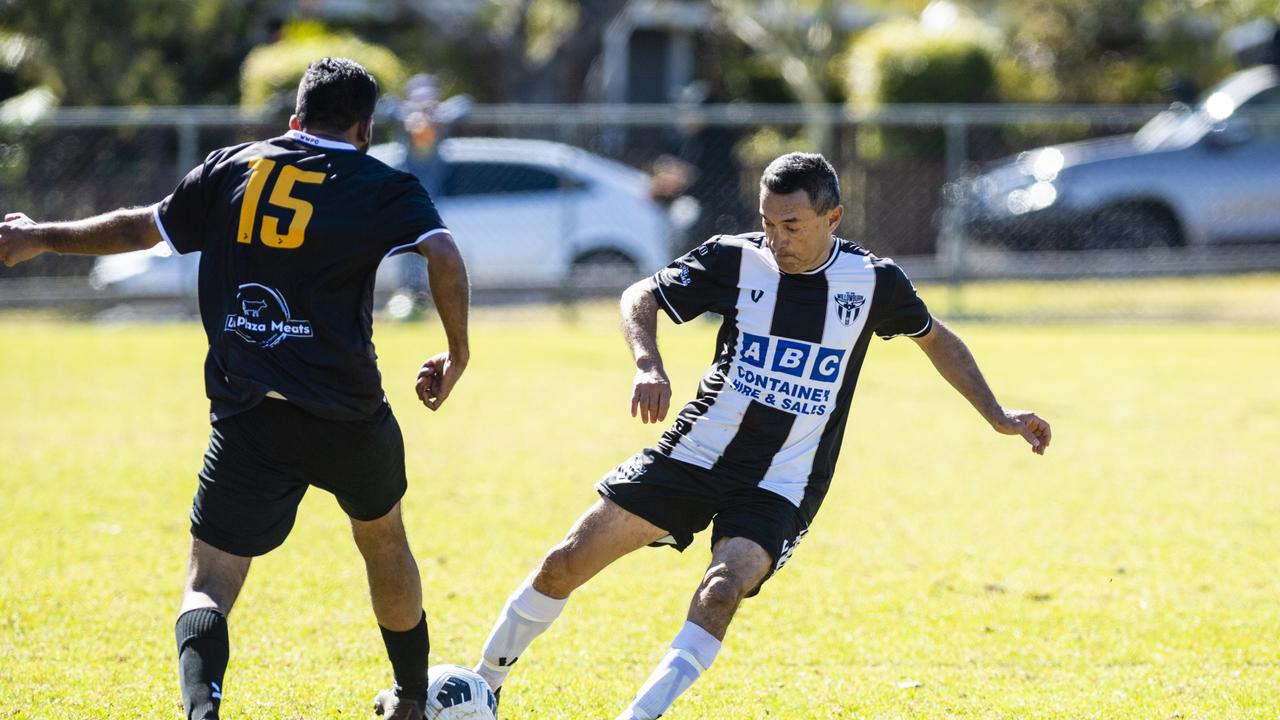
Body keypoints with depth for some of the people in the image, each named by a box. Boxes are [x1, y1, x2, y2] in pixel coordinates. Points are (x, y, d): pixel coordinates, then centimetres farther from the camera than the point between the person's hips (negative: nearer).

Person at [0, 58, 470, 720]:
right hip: (349, 419, 0)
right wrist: (457, 355, -2)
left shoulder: (232, 170, 9)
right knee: (385, 543, 27)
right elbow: (444, 258, -15)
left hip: (245, 418, 1)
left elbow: (139, 230, 17)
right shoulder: (384, 188, 1)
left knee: (208, 585, 0)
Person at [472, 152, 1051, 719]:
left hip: (781, 487, -1)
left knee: (721, 592, -30)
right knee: (566, 563, -6)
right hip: (694, 454, 1)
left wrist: (998, 416, 10)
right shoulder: (735, 259, -5)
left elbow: (936, 340, 15)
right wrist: (649, 366, -17)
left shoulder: (873, 281, -3)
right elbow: (640, 297, 2)